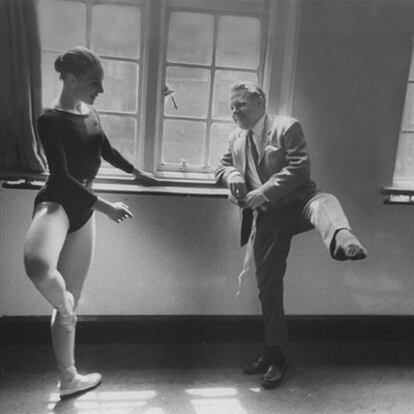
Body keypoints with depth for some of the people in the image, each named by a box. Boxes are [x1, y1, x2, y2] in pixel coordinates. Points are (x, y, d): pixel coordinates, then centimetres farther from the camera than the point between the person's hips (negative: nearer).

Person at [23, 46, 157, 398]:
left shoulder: (89, 112, 10)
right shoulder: (50, 119, -13)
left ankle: (69, 379, 24)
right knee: (38, 264, -42)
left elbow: (106, 149, 26)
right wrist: (105, 206, -22)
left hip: (82, 209, 7)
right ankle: (64, 307, -8)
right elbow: (62, 177, -19)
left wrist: (137, 173, 38)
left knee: (71, 301, 12)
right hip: (56, 202, -7)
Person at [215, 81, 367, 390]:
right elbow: (222, 167, 23)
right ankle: (275, 354, 17)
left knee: (324, 203, -38)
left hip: (297, 203, -4)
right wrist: (232, 175, -3)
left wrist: (260, 194, -18)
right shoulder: (236, 138, 18)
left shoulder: (288, 127, -1)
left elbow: (299, 168, -12)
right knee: (268, 284, 4)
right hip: (265, 218, 4)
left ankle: (344, 242, -72)